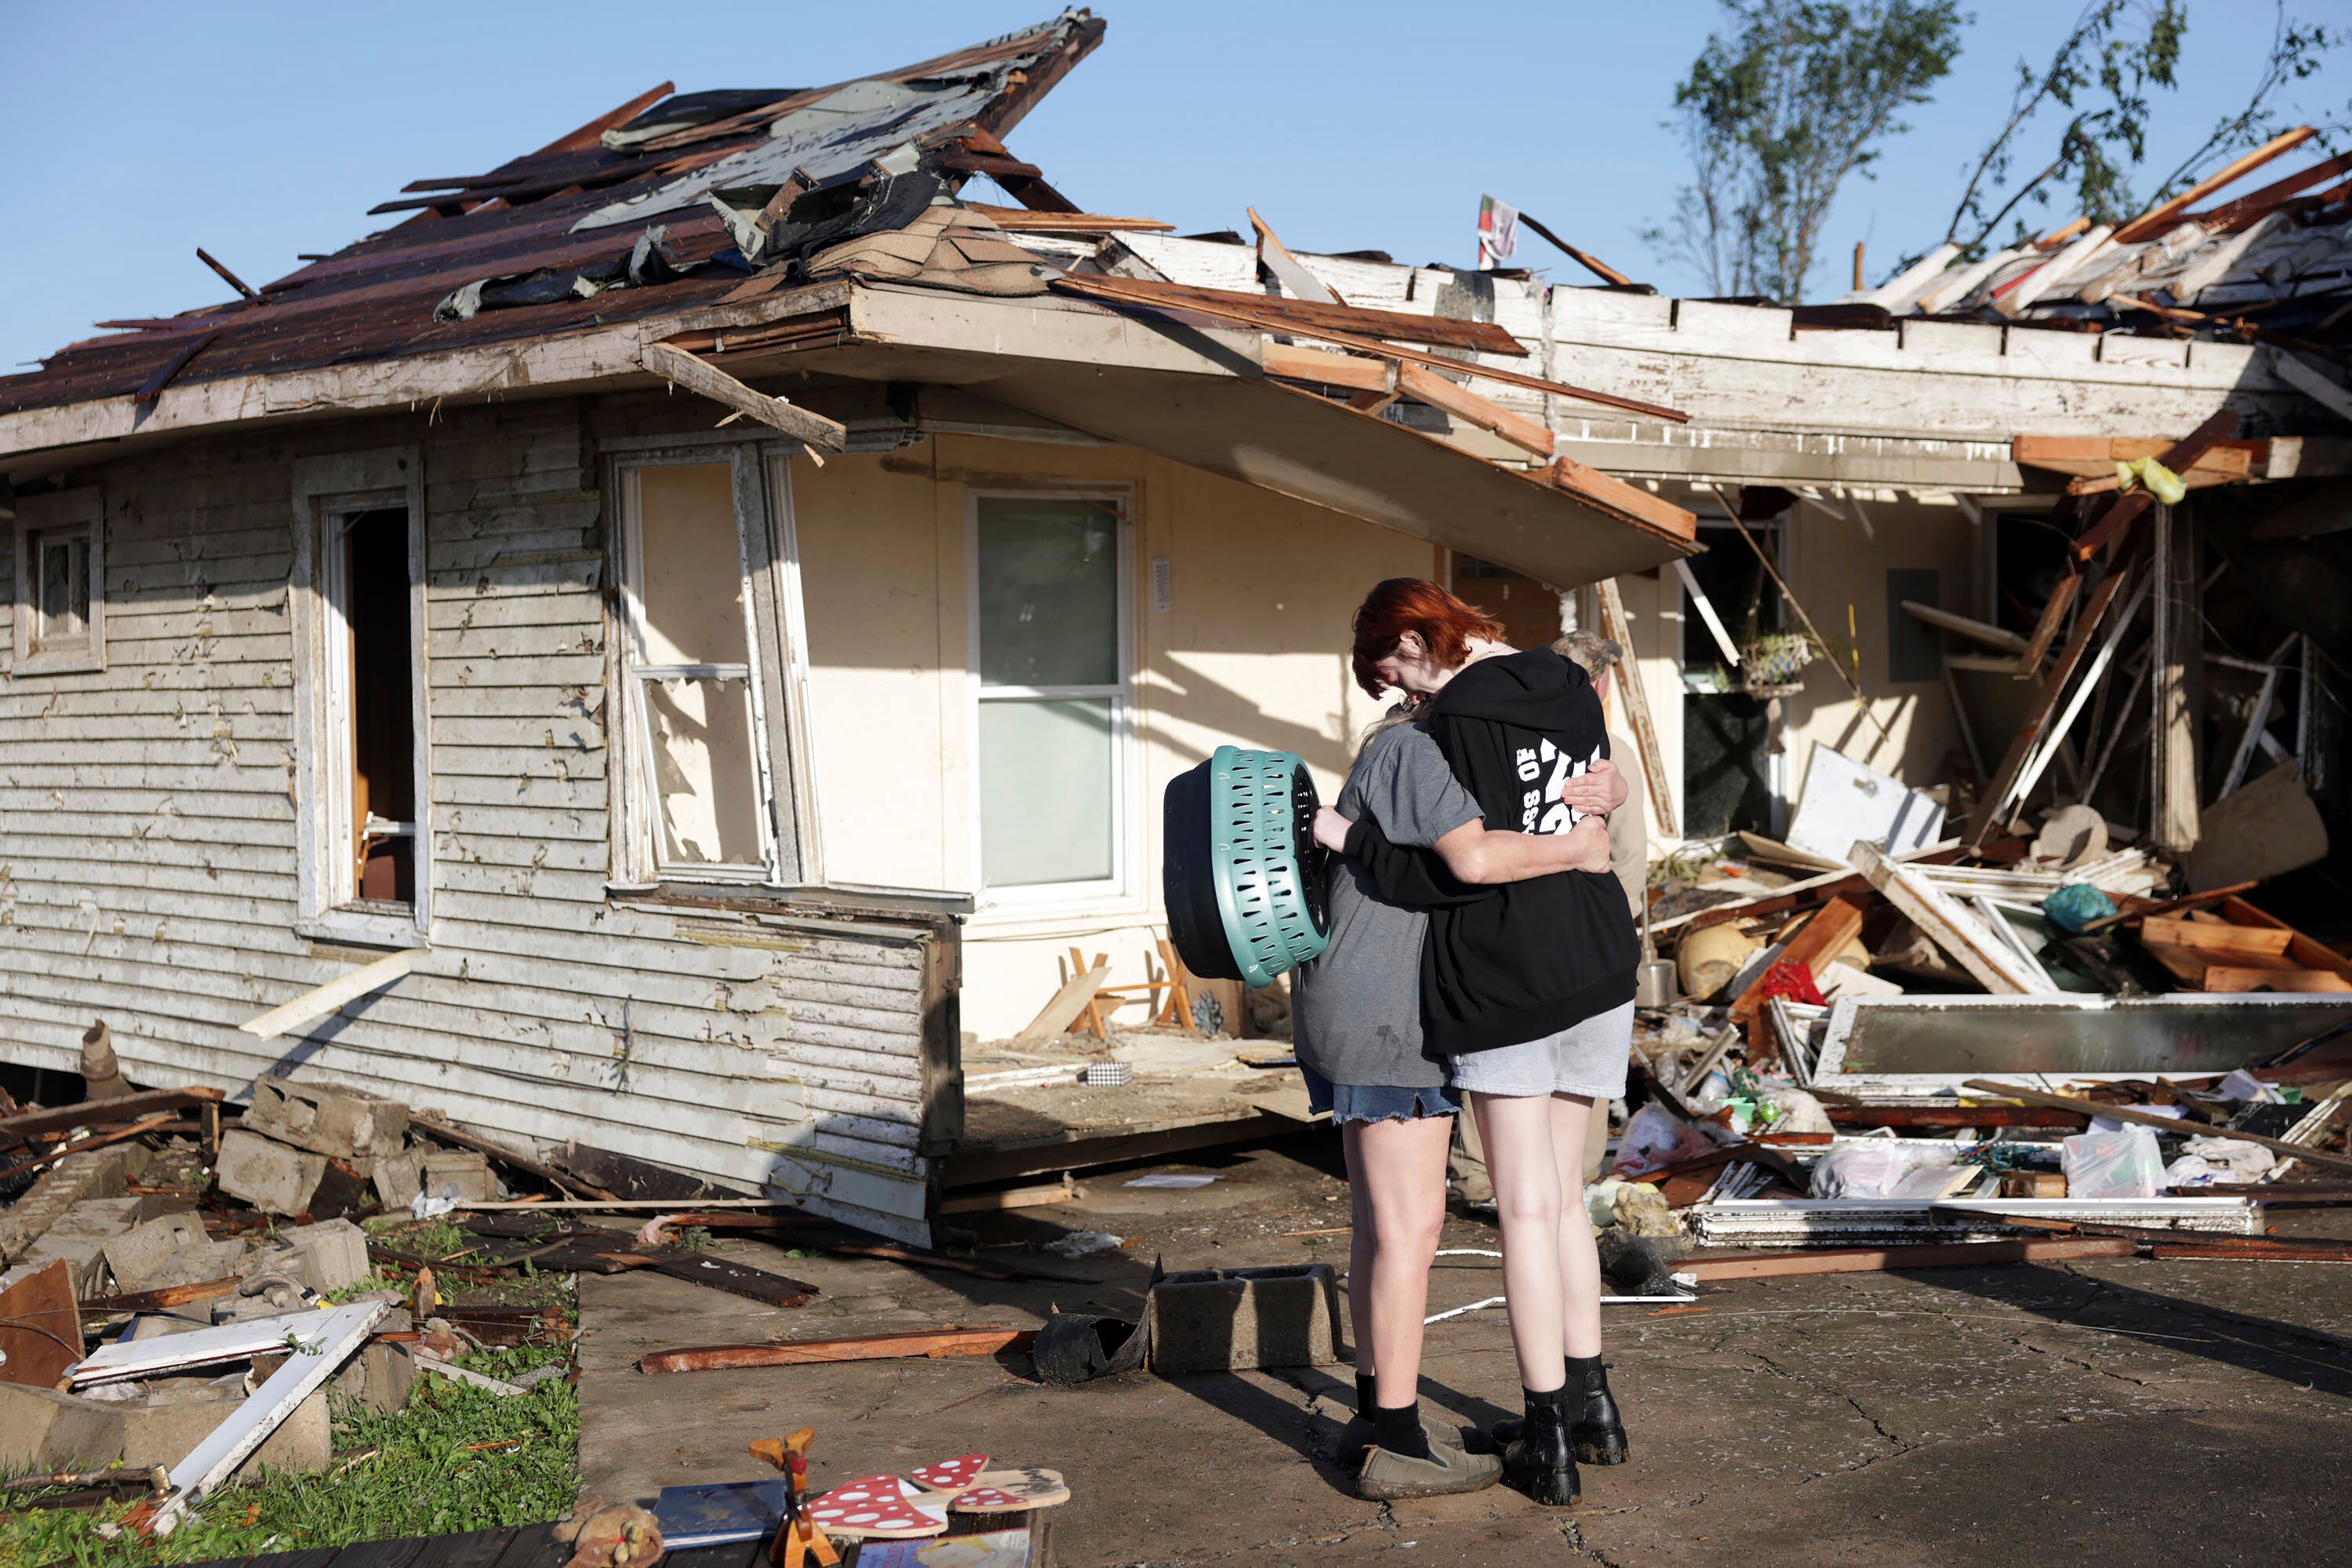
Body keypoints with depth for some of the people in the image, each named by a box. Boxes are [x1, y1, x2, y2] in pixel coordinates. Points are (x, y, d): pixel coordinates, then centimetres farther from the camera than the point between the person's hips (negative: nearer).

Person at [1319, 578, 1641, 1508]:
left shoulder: (1460, 717, -14)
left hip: (1503, 985, -7)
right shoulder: (1570, 690, 10)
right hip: (1597, 973, 8)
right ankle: (1589, 1404, 25)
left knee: (1526, 1210, 0)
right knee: (1563, 1198, 18)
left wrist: (1348, 835, -13)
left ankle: (1549, 1443, 4)